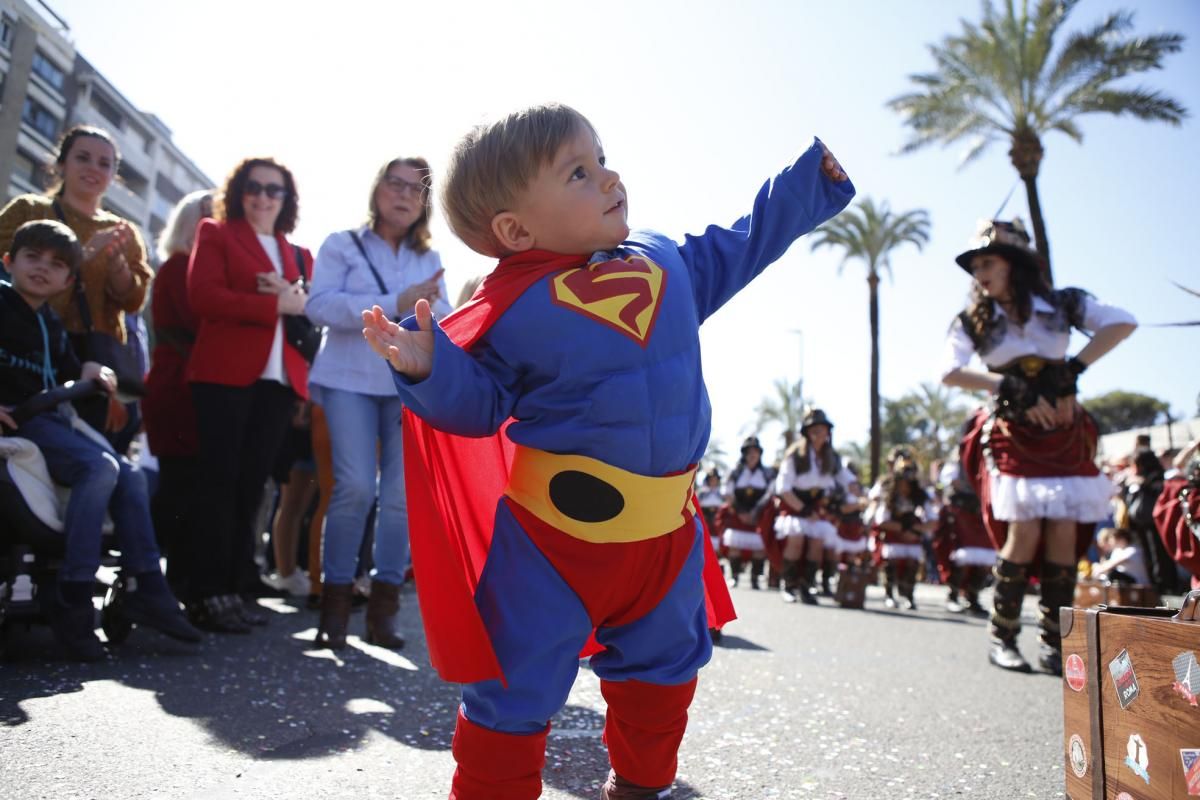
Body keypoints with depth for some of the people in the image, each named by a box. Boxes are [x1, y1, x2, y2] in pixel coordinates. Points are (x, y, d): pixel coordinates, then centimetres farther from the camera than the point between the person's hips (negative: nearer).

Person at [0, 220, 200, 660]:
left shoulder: (51, 323, 19)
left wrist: (89, 370, 2)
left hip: (56, 414, 8)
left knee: (130, 474, -6)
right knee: (99, 469, -27)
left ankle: (145, 587, -5)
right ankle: (72, 600, -24)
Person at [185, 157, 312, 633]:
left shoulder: (299, 255, 22)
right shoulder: (215, 234, 9)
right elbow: (203, 296, -7)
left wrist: (302, 303, -9)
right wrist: (275, 305, -11)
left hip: (280, 380, 4)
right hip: (225, 373, -4)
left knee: (252, 484, 4)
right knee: (220, 479, -5)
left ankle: (236, 588, 8)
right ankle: (208, 594, -1)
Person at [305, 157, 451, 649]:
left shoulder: (430, 259, 17)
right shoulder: (342, 245, 6)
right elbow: (320, 305, -9)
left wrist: (430, 310, -15)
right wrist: (395, 304, -17)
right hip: (351, 380, -3)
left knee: (404, 493, -3)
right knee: (356, 487, -14)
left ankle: (384, 605, 7)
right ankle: (336, 599, 2)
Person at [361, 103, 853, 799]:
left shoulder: (661, 258, 4)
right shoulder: (513, 306, -13)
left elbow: (731, 254, 20)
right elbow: (478, 404, -9)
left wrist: (807, 187, 23)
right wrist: (430, 368, -29)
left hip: (667, 528, 6)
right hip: (558, 529, -6)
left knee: (664, 663, 24)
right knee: (519, 685, 4)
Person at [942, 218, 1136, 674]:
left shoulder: (1062, 305, 3)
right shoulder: (971, 322, 1)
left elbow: (1122, 323, -7)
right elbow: (951, 372, -14)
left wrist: (1072, 370, -14)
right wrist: (1014, 388, -21)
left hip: (1064, 434, 2)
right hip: (1011, 433, -1)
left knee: (1065, 531, -5)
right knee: (1024, 531, -14)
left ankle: (1054, 641, 5)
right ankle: (1002, 637, -2)